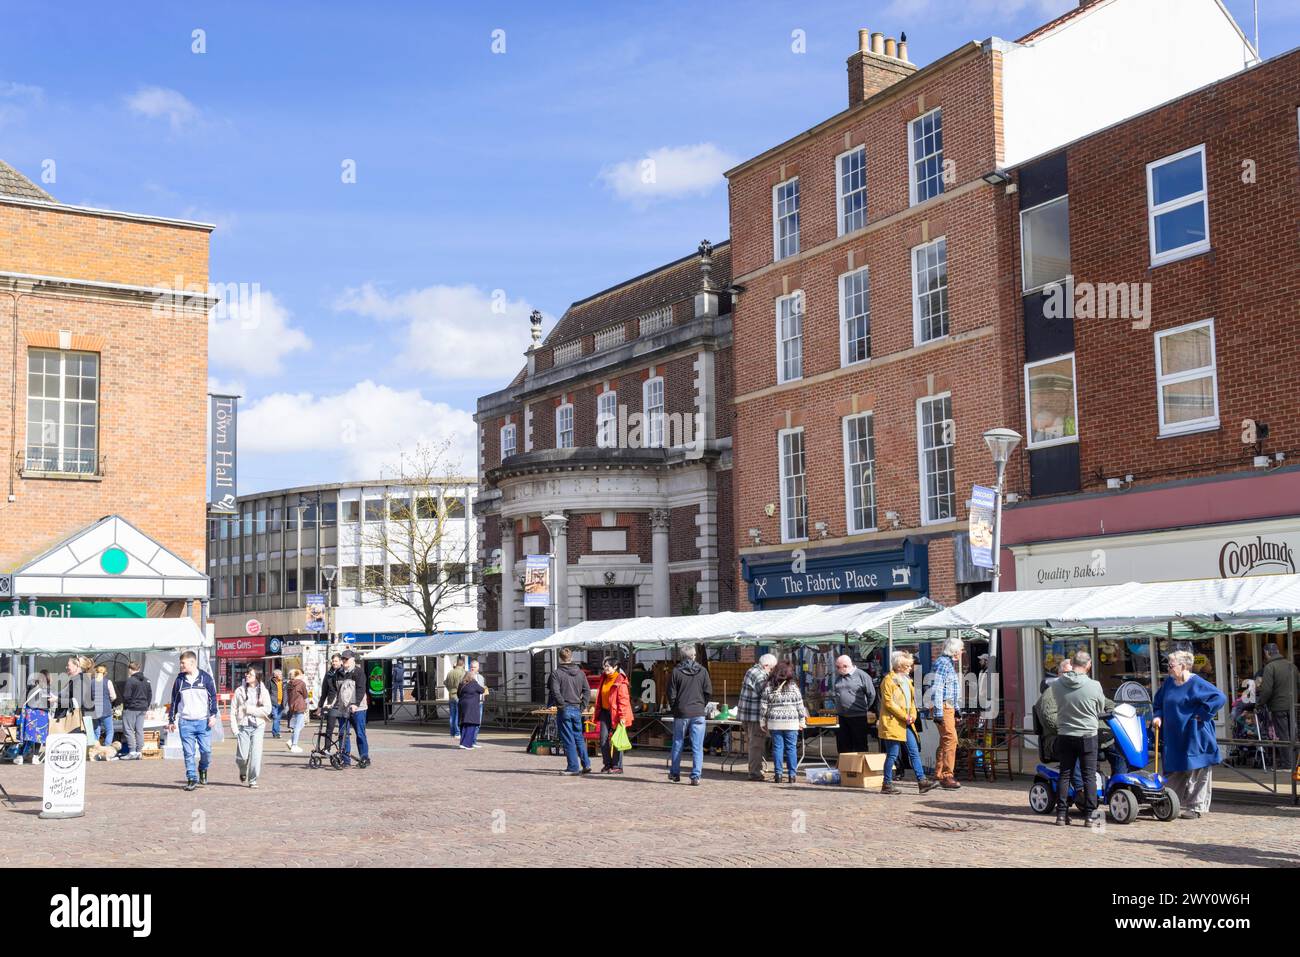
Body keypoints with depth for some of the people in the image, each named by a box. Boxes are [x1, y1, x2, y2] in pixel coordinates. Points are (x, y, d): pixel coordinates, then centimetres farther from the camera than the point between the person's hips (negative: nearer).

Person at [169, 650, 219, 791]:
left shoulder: (205, 677, 1)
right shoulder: (180, 679, 7)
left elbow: (213, 697, 4)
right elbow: (174, 701, 13)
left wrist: (213, 715, -5)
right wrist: (172, 721, 12)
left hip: (203, 721, -2)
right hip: (185, 722, 2)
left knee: (206, 750, -5)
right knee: (188, 753, -1)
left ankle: (203, 769, 23)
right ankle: (192, 779, 9)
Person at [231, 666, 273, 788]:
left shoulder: (263, 691, 3)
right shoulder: (240, 691, 4)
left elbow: (268, 710, -5)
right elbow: (233, 710, 3)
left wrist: (249, 709, -9)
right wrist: (234, 728, -5)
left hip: (258, 727, 0)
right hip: (243, 726, 0)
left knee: (256, 754, -8)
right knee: (242, 756, -3)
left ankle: (253, 780, 5)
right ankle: (243, 772, 29)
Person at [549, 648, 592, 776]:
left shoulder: (556, 673, -9)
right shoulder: (580, 673, 7)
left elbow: (555, 692, -18)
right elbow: (587, 691, 6)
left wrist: (562, 704, -8)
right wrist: (583, 706, 7)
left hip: (564, 710, -5)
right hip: (577, 710, 5)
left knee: (568, 740, 0)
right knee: (579, 738, 15)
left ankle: (573, 767, 2)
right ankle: (586, 765, 13)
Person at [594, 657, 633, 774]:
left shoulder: (620, 681, -11)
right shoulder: (604, 679, 12)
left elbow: (623, 700, -15)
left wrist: (622, 716, -20)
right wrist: (598, 713, 18)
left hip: (616, 714, -7)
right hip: (605, 712, 7)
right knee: (603, 739, 1)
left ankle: (617, 766, 7)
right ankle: (607, 764, 11)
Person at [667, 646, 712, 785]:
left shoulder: (676, 671, -4)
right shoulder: (702, 671, -2)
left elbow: (671, 693, -3)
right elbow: (709, 692, -1)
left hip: (681, 713, 0)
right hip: (698, 713, 0)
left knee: (677, 744, 13)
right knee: (697, 746, 2)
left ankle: (675, 773, 21)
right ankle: (695, 776, -2)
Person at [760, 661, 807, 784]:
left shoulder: (769, 686, 1)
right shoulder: (793, 686, -3)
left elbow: (763, 706, 3)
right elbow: (800, 706, 0)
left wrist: (763, 722, 10)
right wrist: (802, 722, 8)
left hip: (774, 722, 1)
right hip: (791, 723, -1)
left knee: (777, 748, 6)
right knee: (791, 748, 4)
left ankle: (778, 775, 5)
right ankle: (791, 775, 4)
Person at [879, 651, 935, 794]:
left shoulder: (907, 680, 18)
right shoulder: (889, 680, -9)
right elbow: (888, 702, -14)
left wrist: (913, 715, 3)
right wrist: (904, 716, -16)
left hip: (906, 723, 8)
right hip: (893, 722, -8)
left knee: (914, 752, 3)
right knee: (893, 754, -5)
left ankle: (922, 781, 2)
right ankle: (887, 784, 4)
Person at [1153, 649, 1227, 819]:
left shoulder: (1196, 684, -12)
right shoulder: (1168, 684, 9)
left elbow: (1219, 698, -18)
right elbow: (1158, 703, 23)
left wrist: (1202, 714, -17)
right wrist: (1157, 716, 4)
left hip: (1194, 737, -7)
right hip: (1174, 738, 7)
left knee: (1197, 773, 0)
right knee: (1174, 772, 11)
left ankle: (1196, 807, 7)